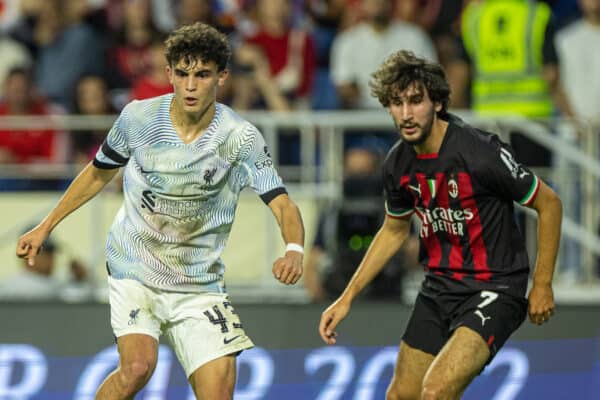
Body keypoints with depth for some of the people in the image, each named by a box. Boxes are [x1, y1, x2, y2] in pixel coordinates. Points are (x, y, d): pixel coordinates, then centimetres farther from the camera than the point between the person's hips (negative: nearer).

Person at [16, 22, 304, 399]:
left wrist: (294, 250, -40)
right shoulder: (138, 117, -7)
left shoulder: (241, 138, -12)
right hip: (134, 271, -1)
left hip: (200, 283, 1)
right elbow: (98, 173, 12)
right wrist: (45, 227, 16)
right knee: (138, 366, -25)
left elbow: (283, 205, -18)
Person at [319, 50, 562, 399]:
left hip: (493, 290, -7)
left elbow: (549, 203, -11)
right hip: (438, 288, 7)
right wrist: (347, 298, 16)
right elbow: (394, 231, 17)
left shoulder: (481, 152, -22)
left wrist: (543, 285, -10)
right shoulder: (397, 164, -2)